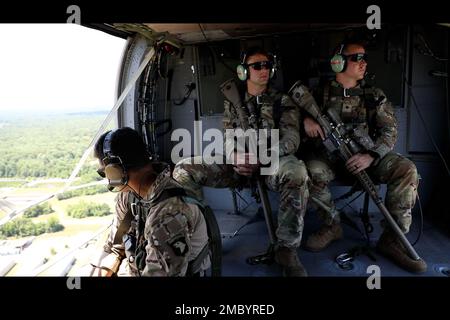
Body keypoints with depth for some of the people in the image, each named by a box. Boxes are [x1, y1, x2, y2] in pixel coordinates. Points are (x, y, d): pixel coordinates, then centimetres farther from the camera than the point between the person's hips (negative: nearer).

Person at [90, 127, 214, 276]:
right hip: (141, 268, 6)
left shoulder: (169, 214, -33)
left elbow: (159, 272, -29)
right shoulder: (128, 194, -6)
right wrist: (102, 271, -7)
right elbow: (115, 245, 6)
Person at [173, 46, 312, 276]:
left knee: (296, 171, -39)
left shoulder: (282, 101, 6)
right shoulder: (233, 102, 13)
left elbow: (291, 139, -6)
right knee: (183, 169, -17)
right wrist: (235, 158, -22)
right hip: (237, 164, 2)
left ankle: (287, 249, -24)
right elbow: (229, 139, 4)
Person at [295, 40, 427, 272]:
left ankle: (392, 238, -12)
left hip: (366, 155, 2)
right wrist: (306, 118, -18)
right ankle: (332, 226, -10)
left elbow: (389, 131, 1)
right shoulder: (323, 93, 7)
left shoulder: (375, 96, 10)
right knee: (311, 171, -34)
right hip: (329, 153, -1)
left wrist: (371, 156, -19)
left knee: (406, 170, -23)